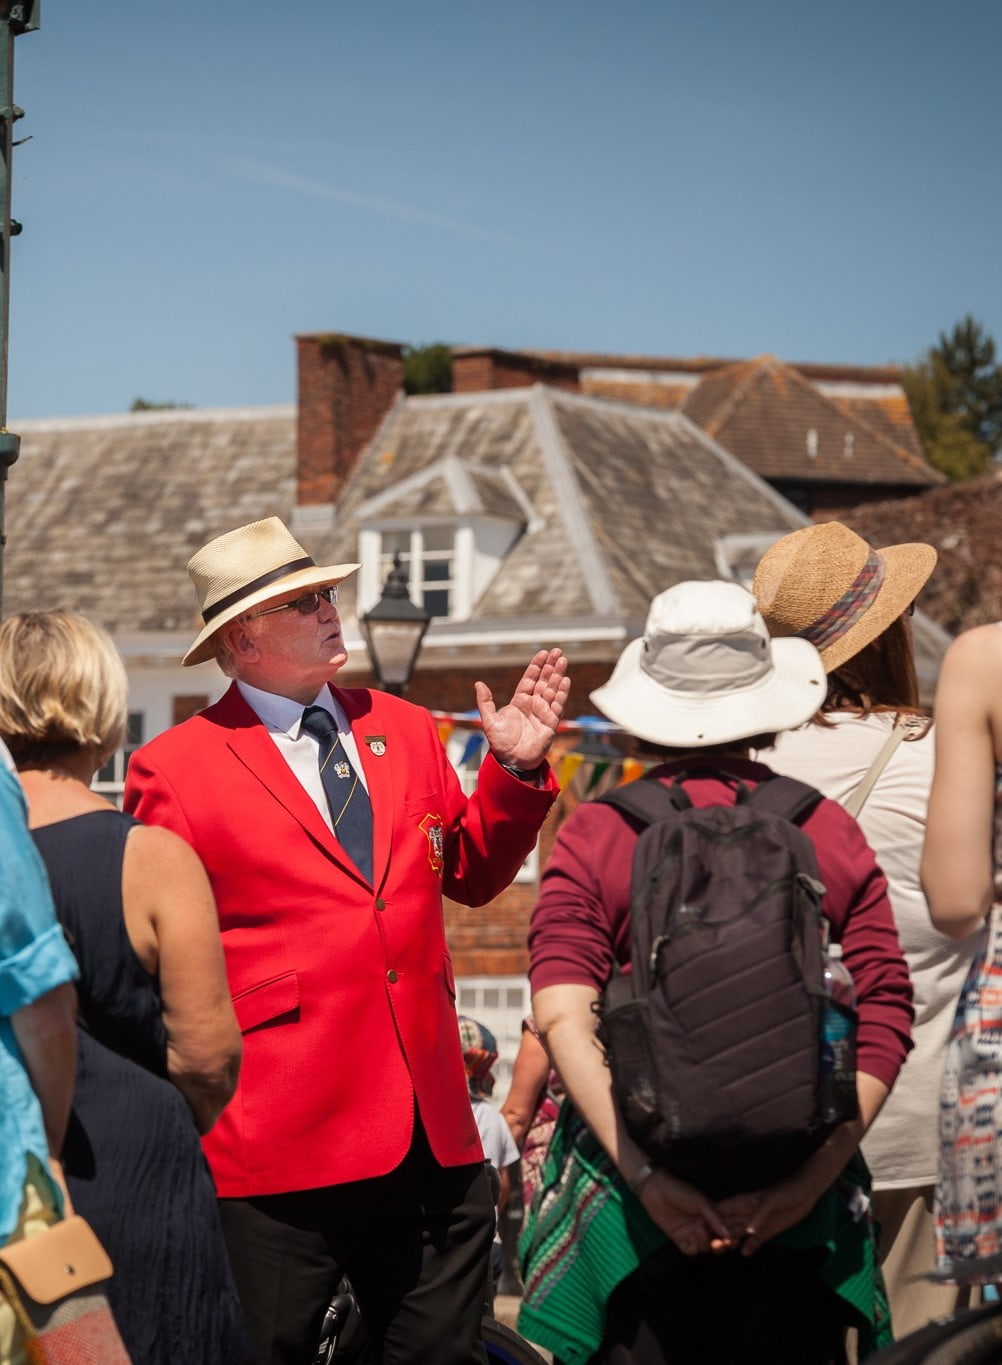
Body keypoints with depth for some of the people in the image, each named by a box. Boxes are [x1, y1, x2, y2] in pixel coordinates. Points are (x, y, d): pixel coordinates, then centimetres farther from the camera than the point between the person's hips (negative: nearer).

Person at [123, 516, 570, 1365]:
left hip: (430, 1130, 5)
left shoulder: (405, 731, 13)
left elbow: (470, 873, 21)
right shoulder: (175, 769, -4)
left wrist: (515, 768, 8)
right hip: (282, 1140, -5)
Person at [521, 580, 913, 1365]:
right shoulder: (830, 833, 2)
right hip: (792, 1197, 1)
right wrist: (816, 1175, -9)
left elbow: (562, 1020, -12)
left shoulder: (595, 836, -1)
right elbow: (885, 1020, -5)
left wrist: (645, 1174, -15)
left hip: (632, 1189, -1)